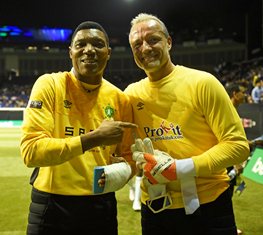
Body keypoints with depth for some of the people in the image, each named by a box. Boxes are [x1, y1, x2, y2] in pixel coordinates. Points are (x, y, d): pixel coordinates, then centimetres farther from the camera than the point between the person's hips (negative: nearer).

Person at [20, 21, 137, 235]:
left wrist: (121, 172, -13)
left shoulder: (119, 99, 1)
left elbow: (128, 156, 9)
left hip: (101, 205, 4)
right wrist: (94, 138, -24)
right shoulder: (50, 85, -9)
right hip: (52, 206, -3)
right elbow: (31, 150, -19)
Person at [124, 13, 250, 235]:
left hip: (207, 206, -3)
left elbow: (238, 145, -12)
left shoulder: (202, 83, -10)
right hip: (154, 209, 4)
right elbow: (126, 146, 12)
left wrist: (180, 168, -19)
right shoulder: (131, 94, 2)